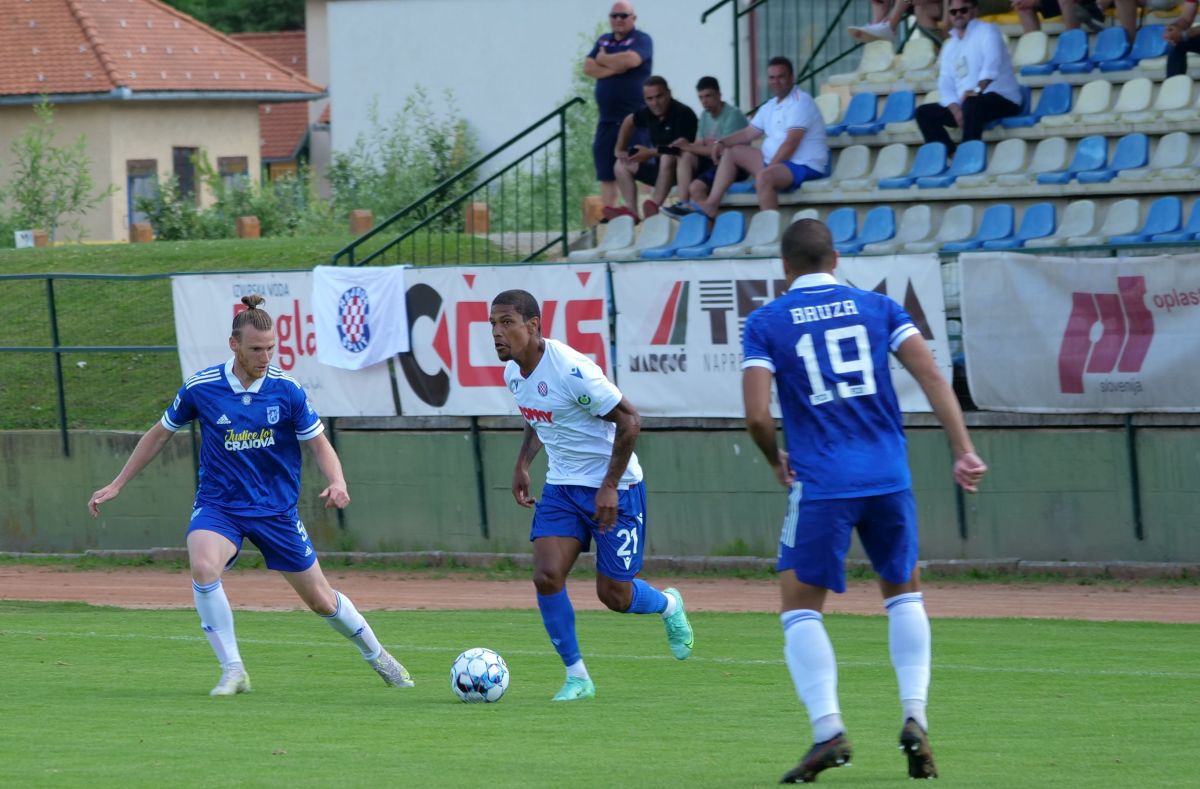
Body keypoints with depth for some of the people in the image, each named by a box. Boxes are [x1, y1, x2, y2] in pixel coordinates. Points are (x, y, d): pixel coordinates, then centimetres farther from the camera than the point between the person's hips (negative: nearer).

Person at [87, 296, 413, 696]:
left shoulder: (286, 390, -11)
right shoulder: (200, 388, -10)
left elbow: (319, 444, -4)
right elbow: (160, 434, 5)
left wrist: (337, 483, -25)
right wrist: (117, 485, 7)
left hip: (277, 508, 1)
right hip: (218, 505, -1)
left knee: (321, 599, 9)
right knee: (203, 566, -32)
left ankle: (376, 656, 38)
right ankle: (233, 672, -20)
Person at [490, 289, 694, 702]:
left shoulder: (571, 370, -26)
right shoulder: (513, 373, 0)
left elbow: (629, 420, -21)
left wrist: (610, 486, -22)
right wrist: (523, 464, 7)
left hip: (614, 489, -7)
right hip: (562, 486, 7)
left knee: (612, 594, 0)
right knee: (546, 576, -12)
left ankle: (669, 606, 36)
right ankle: (577, 677, 2)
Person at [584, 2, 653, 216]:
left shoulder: (641, 40, -1)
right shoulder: (603, 41, 17)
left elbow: (630, 60, -21)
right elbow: (589, 68, 5)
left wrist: (604, 59, -3)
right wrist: (614, 68, -10)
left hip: (634, 116, -7)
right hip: (607, 118, 7)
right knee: (606, 171, 6)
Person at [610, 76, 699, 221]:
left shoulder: (683, 114, -19)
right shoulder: (648, 113, 4)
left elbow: (681, 148, -27)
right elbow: (629, 122, 25)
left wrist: (651, 153, -22)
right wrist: (620, 150, 18)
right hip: (660, 169, 9)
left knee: (668, 157, -38)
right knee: (622, 165, 6)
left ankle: (654, 204, -47)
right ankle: (631, 210, -14)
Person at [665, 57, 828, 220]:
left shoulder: (800, 101, -14)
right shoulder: (770, 106, 16)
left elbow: (791, 144, -21)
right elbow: (749, 133, 21)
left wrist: (767, 169, -21)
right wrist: (722, 142, 4)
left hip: (805, 167, -10)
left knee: (764, 177, -38)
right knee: (731, 152, 14)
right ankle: (711, 205, 4)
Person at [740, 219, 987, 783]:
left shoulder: (766, 323, 3)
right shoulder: (877, 308, 10)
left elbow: (757, 416, -7)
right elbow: (931, 377, -2)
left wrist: (776, 461, 12)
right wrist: (964, 451, -4)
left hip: (820, 483, -3)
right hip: (889, 478, 3)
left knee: (800, 606, 6)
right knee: (903, 592, 20)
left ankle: (828, 731, -11)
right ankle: (914, 717, 5)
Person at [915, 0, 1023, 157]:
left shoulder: (986, 31, -1)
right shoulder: (949, 47, 17)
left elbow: (992, 63, -19)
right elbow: (945, 85, 8)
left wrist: (977, 90, -32)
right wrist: (956, 110, -12)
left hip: (1002, 99, -7)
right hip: (964, 104, 7)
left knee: (972, 103, -39)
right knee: (924, 112, -6)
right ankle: (953, 155, -23)